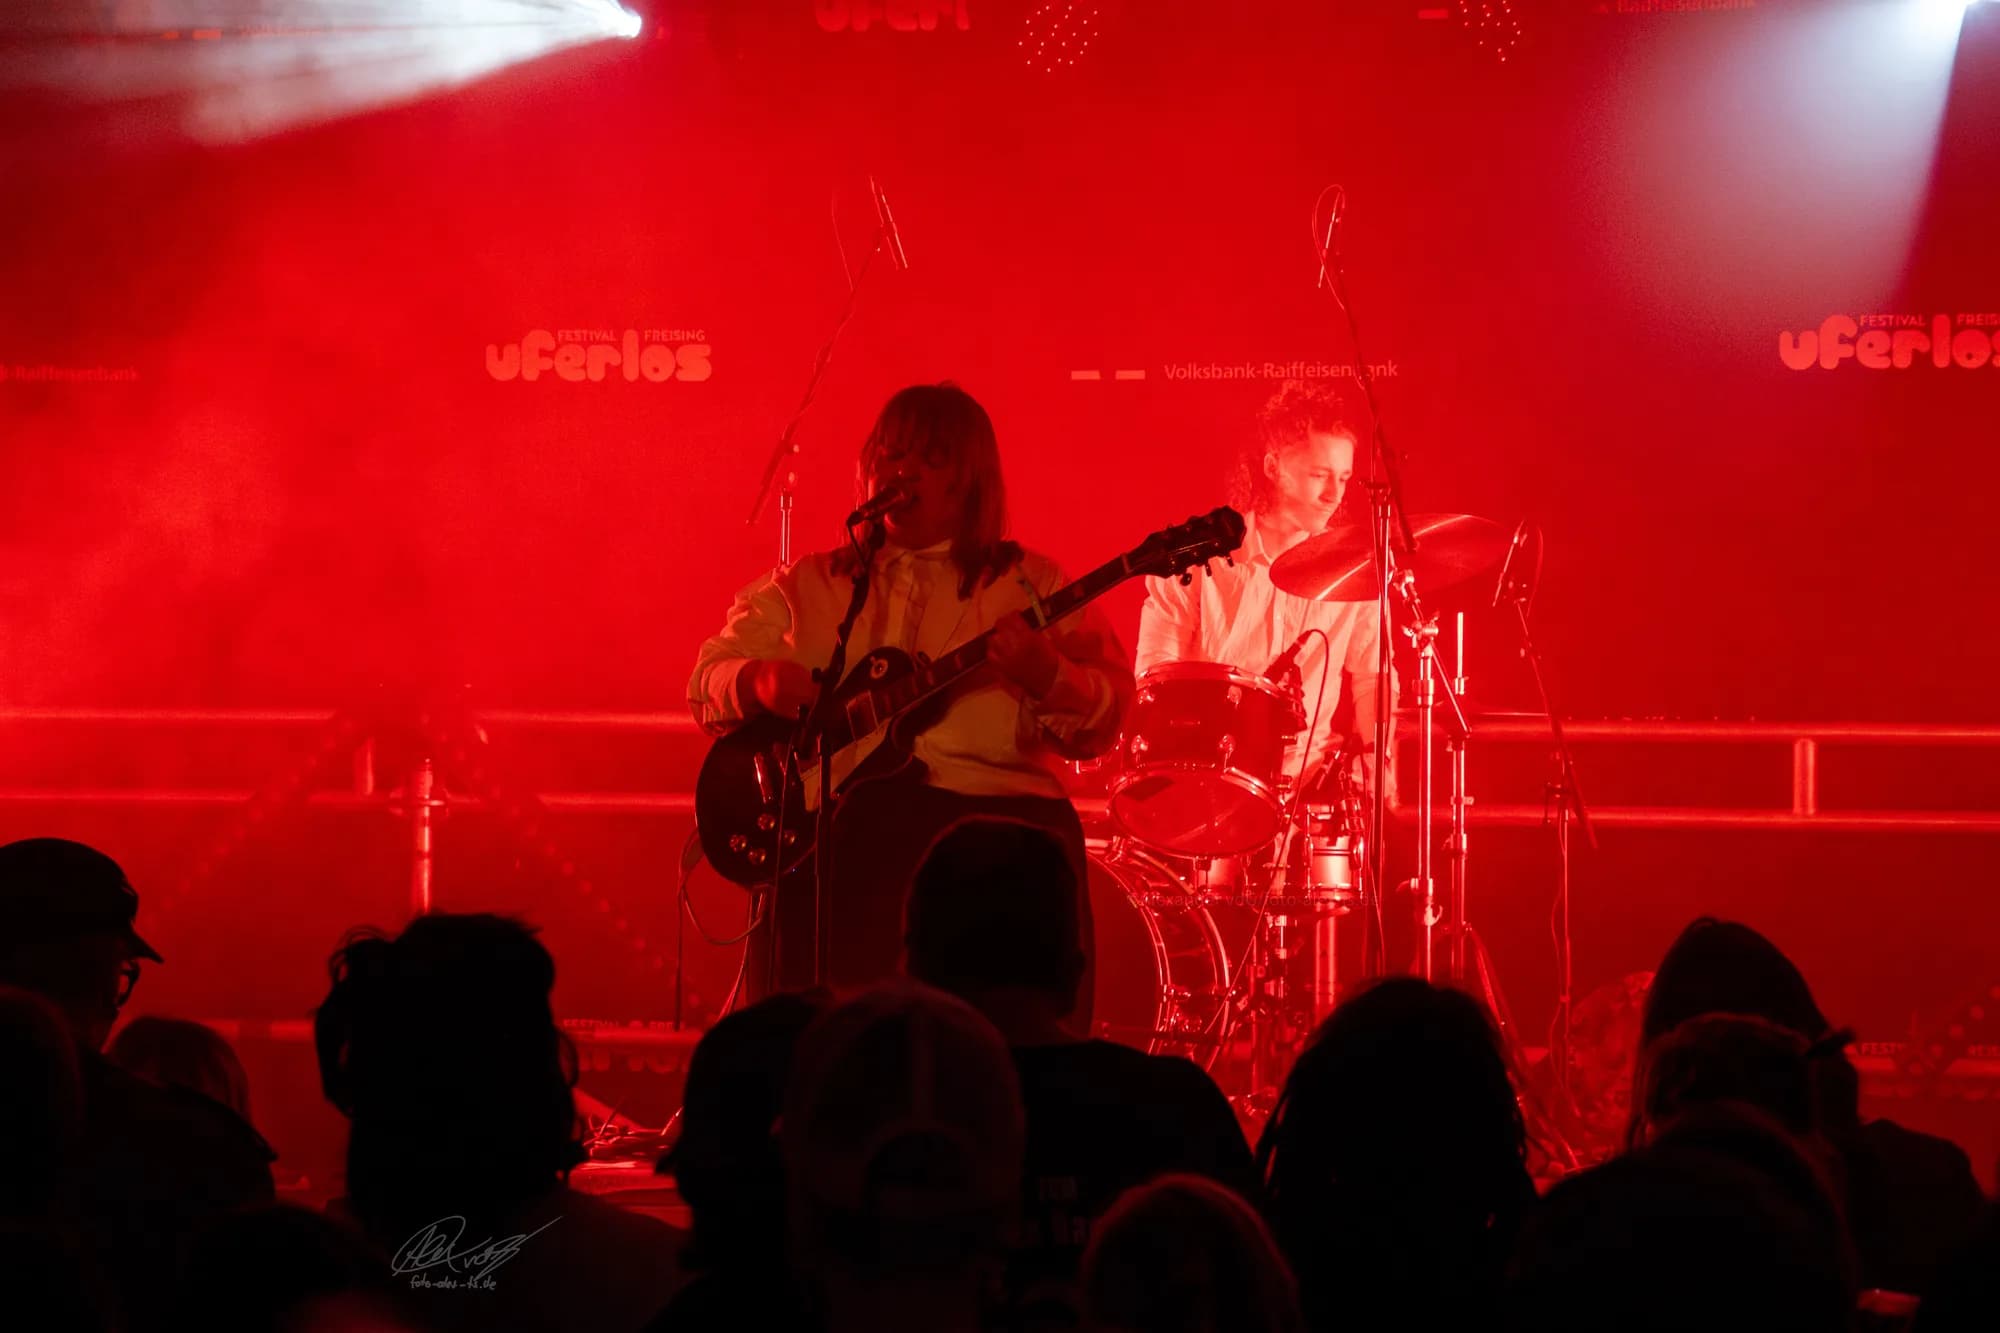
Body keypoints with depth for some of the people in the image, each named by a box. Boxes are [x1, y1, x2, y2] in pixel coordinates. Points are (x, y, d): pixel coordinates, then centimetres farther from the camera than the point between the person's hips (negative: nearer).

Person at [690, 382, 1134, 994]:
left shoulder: (1030, 585, 13)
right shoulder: (808, 587, 20)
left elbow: (1105, 720, 3)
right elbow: (708, 679, 15)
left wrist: (1046, 676, -18)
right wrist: (763, 682, -7)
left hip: (998, 803, -2)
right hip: (842, 808, 2)